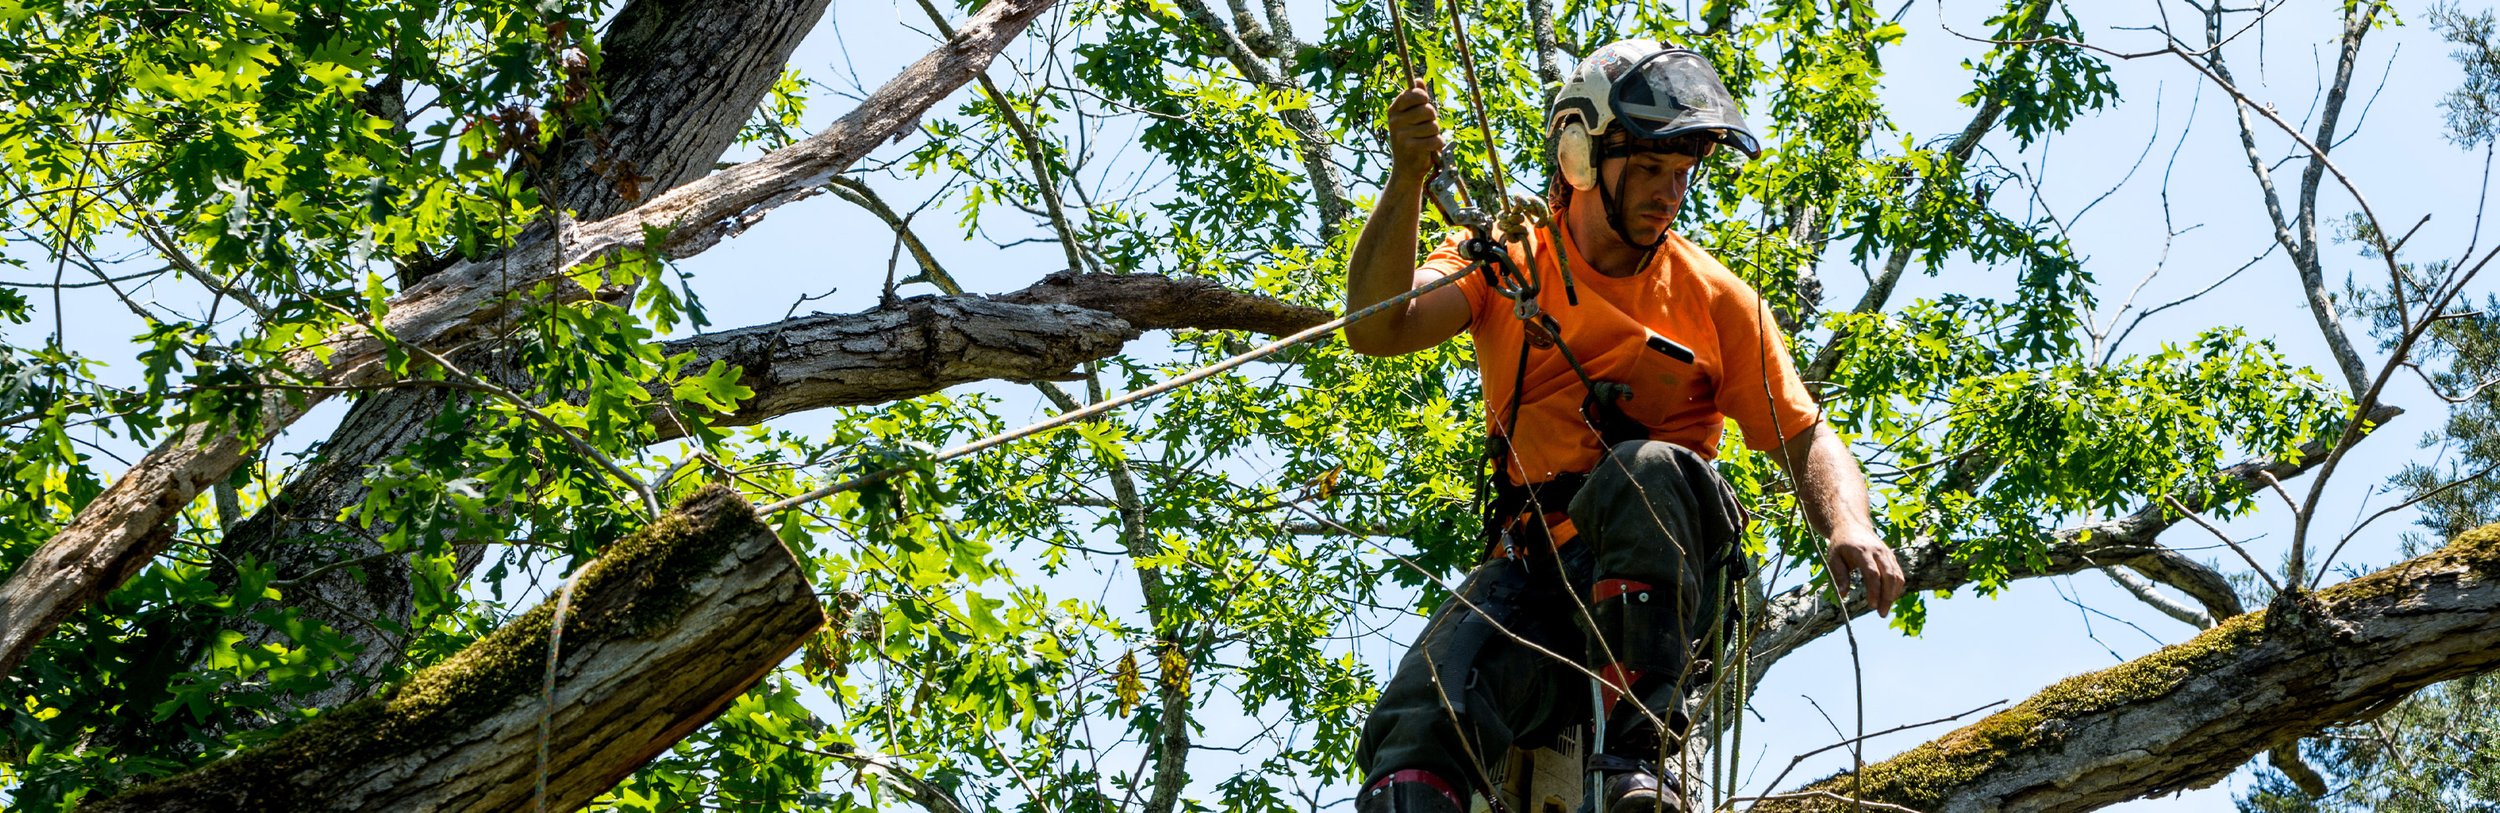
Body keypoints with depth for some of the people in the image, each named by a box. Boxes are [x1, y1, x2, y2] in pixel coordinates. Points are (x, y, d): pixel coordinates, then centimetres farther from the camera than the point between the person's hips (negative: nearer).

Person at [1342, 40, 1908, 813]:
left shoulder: (1714, 299, 9)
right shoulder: (1506, 260, 9)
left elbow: (1804, 436, 7)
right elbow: (1378, 329, -8)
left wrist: (1851, 527, -16)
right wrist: (1408, 180, -21)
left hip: (1663, 568, 0)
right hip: (1534, 568, 0)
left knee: (1648, 470, -36)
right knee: (1418, 727, -32)